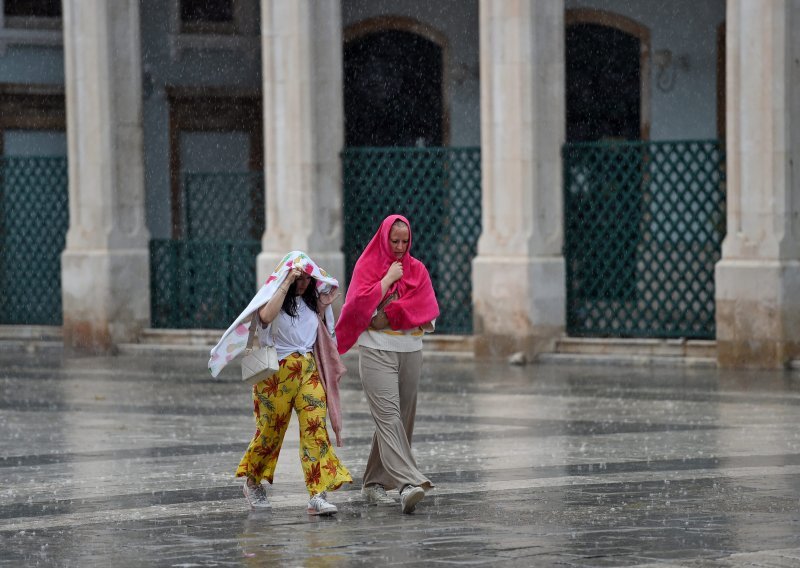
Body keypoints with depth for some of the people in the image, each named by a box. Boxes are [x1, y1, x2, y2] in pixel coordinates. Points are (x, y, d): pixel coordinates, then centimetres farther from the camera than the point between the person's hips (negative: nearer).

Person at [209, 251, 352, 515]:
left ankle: (318, 495, -17)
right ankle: (252, 482, 32)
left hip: (309, 370, 4)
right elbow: (266, 316, -27)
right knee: (271, 429, 6)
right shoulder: (273, 295, -4)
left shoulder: (309, 300, 13)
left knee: (316, 428, -11)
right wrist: (286, 284, -23)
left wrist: (323, 308, 8)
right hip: (278, 372, -4)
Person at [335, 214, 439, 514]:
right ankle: (408, 483, -31)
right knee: (388, 416, -17)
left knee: (401, 419, 6)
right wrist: (388, 279, -11)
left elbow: (428, 317, -3)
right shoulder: (367, 266, 2)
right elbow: (361, 306, -13)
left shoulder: (417, 270, 10)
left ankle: (374, 483, 16)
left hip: (410, 352, 5)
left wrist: (386, 317, -11)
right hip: (377, 352, -4)